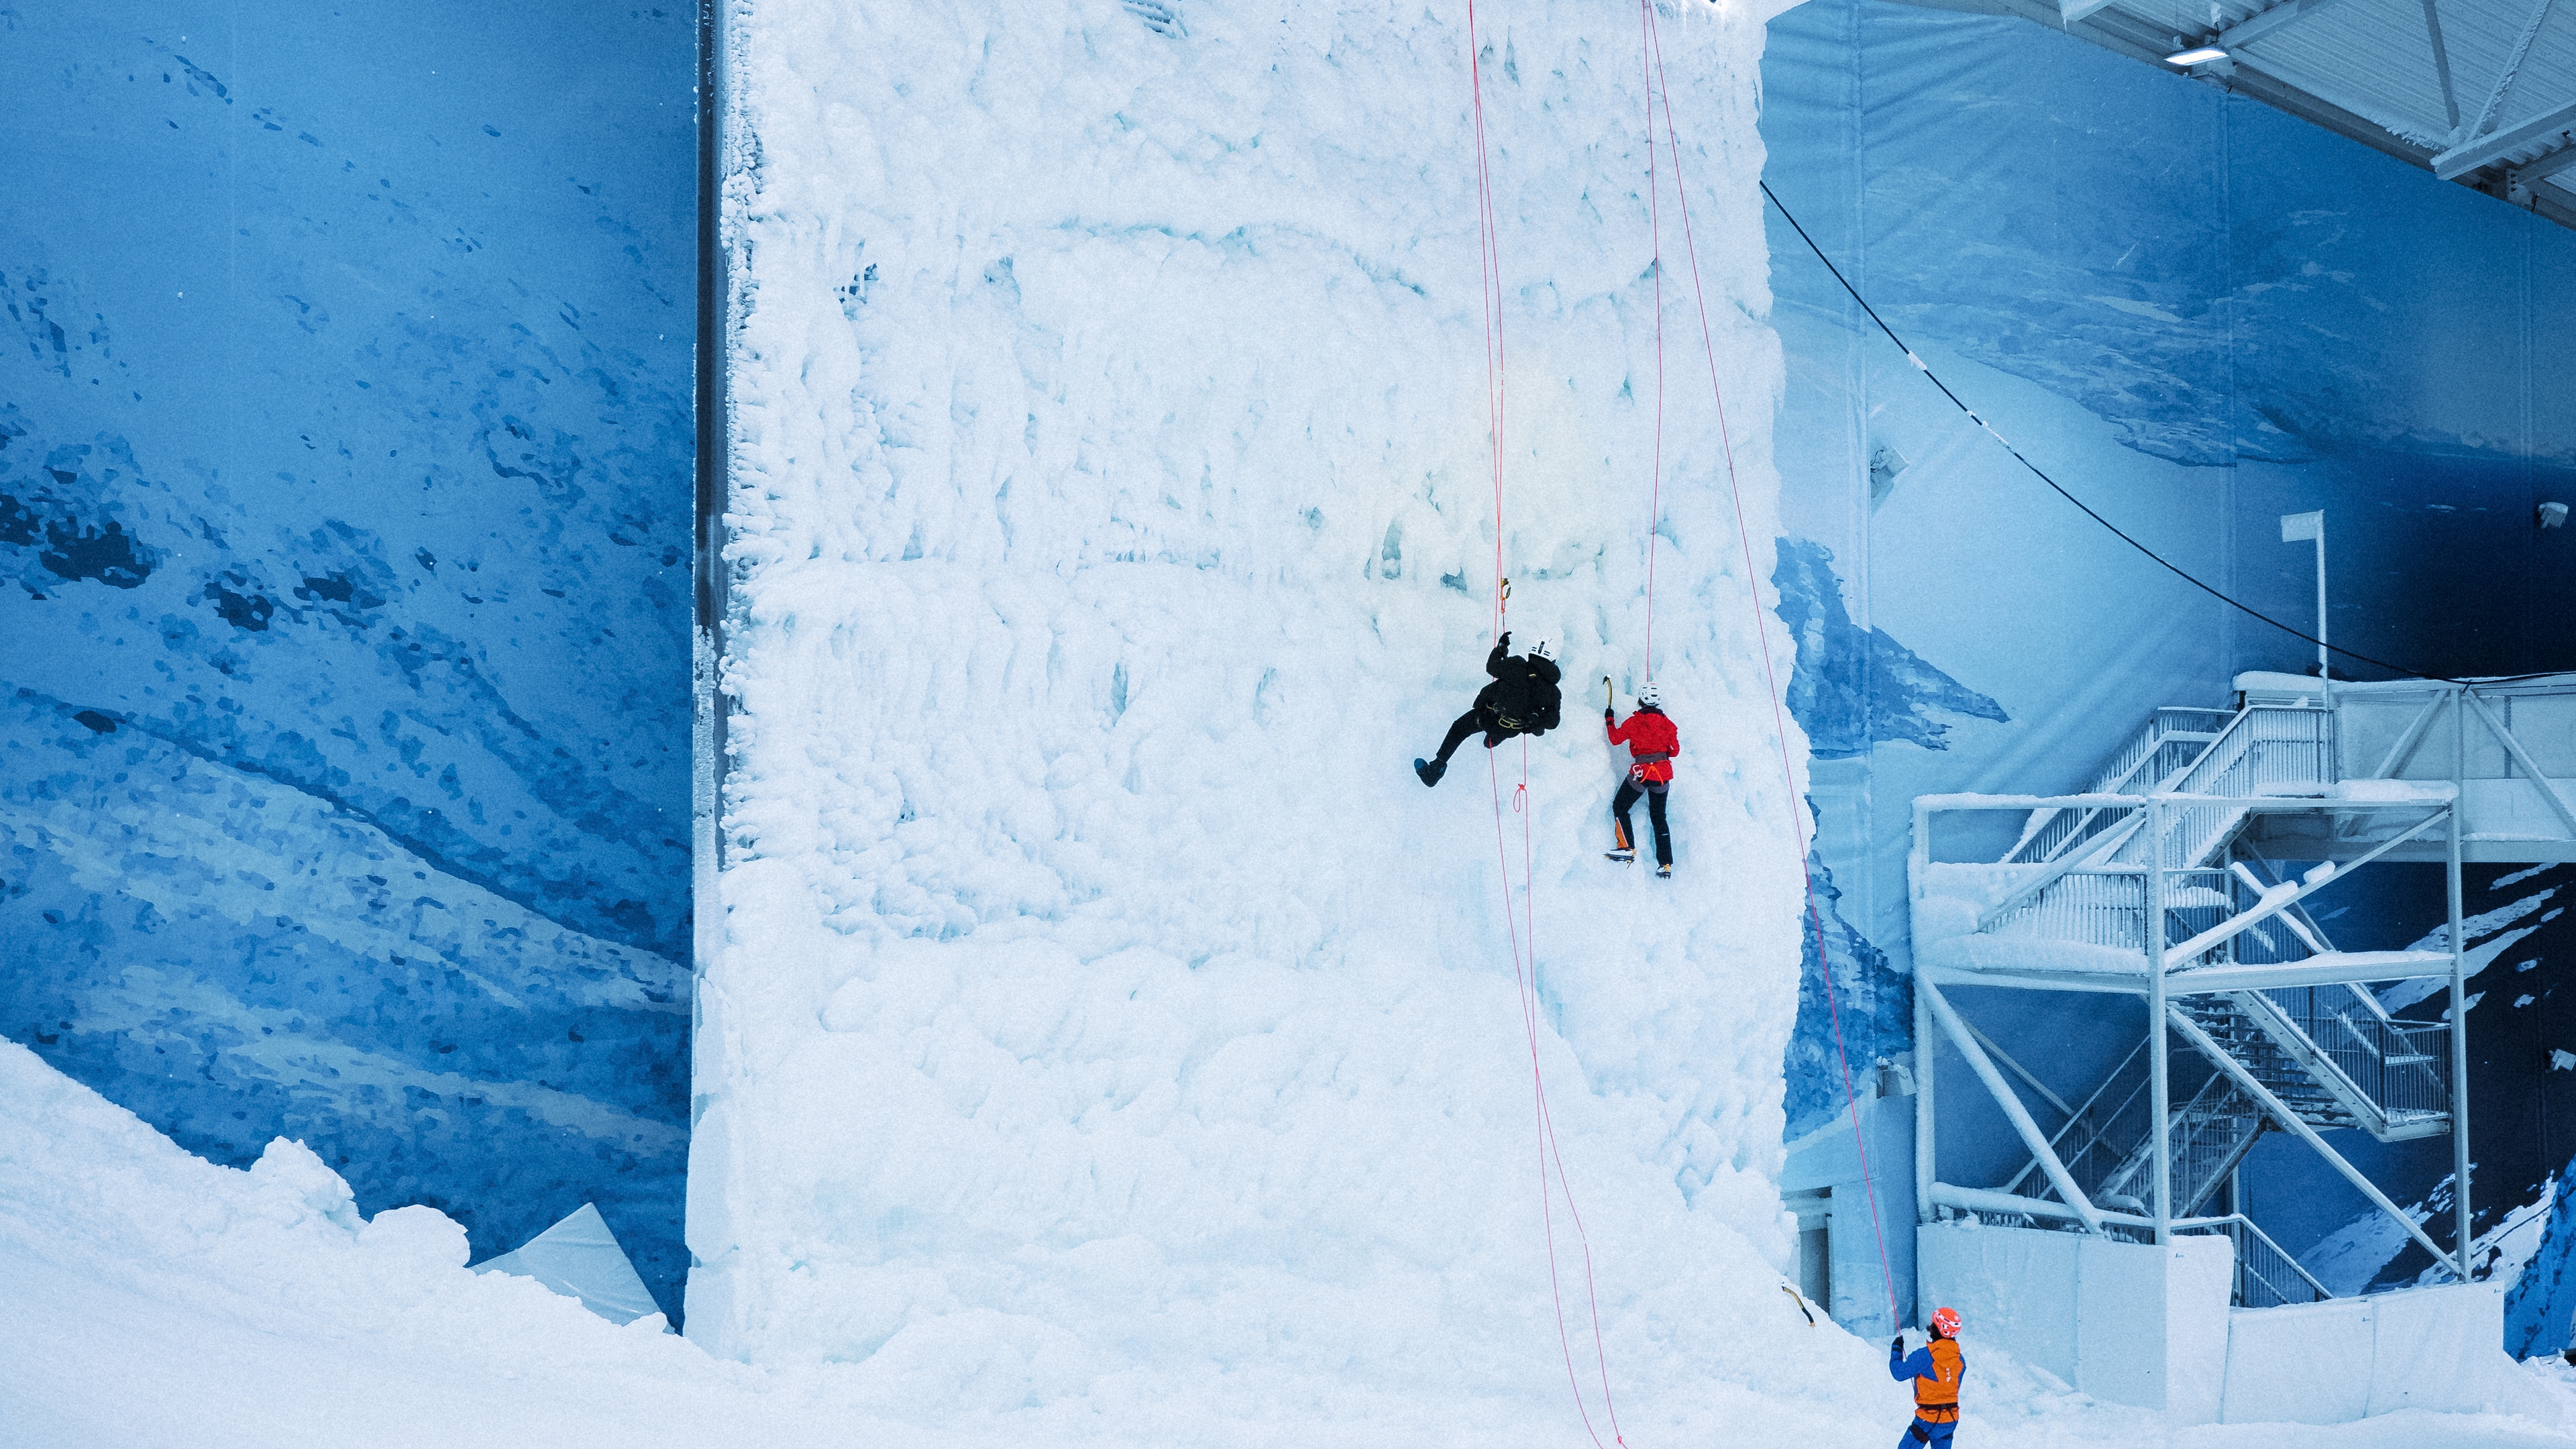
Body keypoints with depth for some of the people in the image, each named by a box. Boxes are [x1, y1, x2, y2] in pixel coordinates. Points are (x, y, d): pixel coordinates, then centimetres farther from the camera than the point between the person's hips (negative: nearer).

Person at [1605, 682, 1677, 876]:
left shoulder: (1635, 721, -6)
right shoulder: (1667, 724, 3)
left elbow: (1615, 738, 3)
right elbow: (1674, 750, 7)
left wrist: (1610, 720, 19)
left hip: (1641, 771, -4)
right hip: (1663, 773, 4)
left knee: (1620, 807, 15)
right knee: (1659, 817, 13)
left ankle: (1628, 848, 3)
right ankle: (1665, 864, 6)